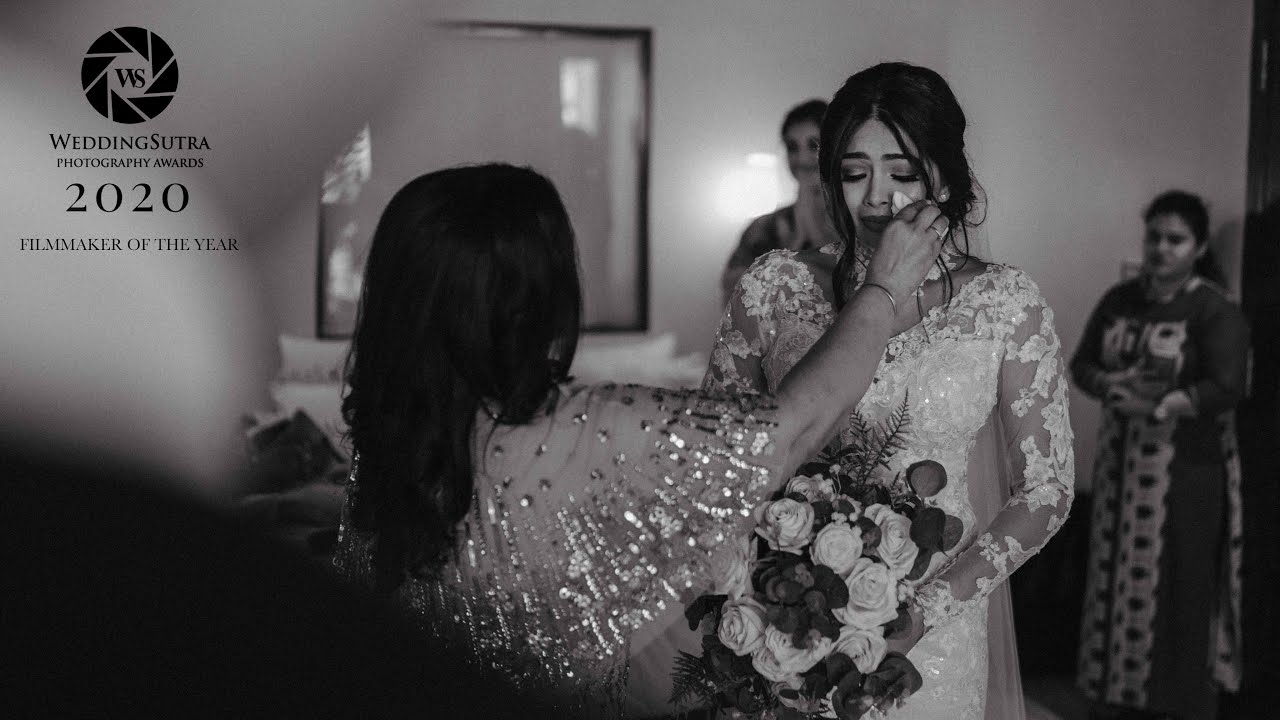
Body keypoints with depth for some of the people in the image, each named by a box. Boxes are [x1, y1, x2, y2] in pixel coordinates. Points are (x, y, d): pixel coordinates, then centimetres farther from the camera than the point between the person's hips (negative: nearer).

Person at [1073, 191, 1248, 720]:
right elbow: (1082, 364, 9)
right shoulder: (1119, 300, 8)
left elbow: (1226, 389, -17)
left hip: (1186, 466, -5)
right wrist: (1109, 384, -12)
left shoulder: (1215, 311, -9)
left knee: (1178, 585, -1)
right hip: (1121, 459, 5)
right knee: (1120, 574, 9)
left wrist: (1157, 404, -23)